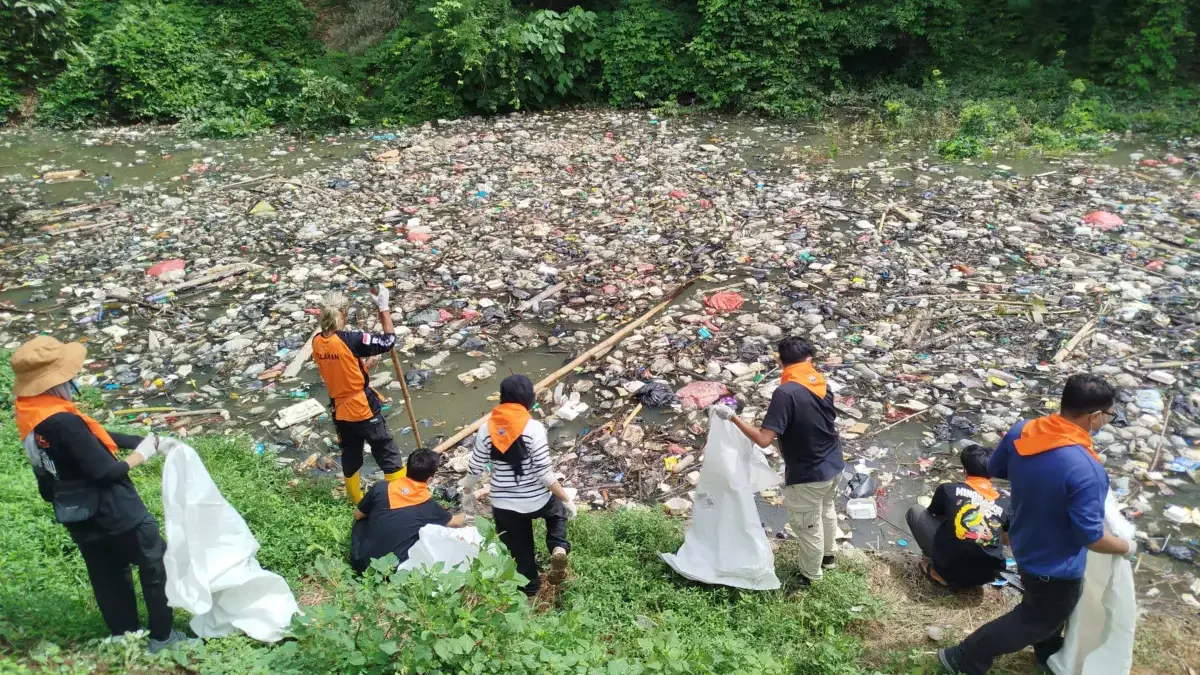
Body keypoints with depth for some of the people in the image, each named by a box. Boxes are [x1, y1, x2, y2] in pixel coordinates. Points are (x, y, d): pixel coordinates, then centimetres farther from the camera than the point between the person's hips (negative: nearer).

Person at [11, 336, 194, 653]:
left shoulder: (30, 417, 0)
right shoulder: (63, 423, -30)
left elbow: (96, 436, 4)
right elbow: (105, 470, -26)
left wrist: (142, 440, -1)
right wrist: (140, 455, -10)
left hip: (81, 519, 8)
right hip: (115, 514, -8)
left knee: (109, 580, 20)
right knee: (156, 566, 10)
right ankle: (163, 637, 20)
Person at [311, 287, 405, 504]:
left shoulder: (317, 342, -3)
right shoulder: (351, 340, -23)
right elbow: (389, 340, -15)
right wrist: (383, 309, -10)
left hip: (340, 410, 6)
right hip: (363, 407, -6)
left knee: (349, 456, 20)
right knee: (387, 454, 5)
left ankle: (356, 502, 34)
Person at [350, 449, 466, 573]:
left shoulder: (381, 488, -5)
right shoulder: (429, 505, -4)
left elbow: (357, 515, 13)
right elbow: (454, 522, 18)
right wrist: (464, 517, 41)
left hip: (362, 563, 2)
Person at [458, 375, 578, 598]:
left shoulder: (487, 428, -9)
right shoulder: (533, 428, -19)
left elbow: (475, 469, 0)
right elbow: (544, 473, -19)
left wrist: (467, 492, 19)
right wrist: (566, 499, -8)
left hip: (504, 504, 2)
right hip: (536, 500, -2)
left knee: (519, 551, 23)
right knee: (558, 509, 32)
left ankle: (529, 590, 41)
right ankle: (558, 548, 7)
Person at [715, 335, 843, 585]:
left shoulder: (785, 393, -29)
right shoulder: (822, 384, -5)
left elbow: (764, 439, -31)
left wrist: (732, 417, -23)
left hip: (808, 474, -7)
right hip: (834, 463, 7)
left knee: (807, 527, 16)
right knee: (826, 509, 31)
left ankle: (811, 577, 37)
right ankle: (828, 555, 55)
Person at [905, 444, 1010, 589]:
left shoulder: (948, 489, 1)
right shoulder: (1002, 505, 9)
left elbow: (932, 514, 22)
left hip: (950, 568, -4)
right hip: (987, 575, 4)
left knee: (915, 512, 15)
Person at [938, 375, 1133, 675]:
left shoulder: (1021, 431, -16)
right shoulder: (1086, 470, -36)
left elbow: (995, 469, 3)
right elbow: (1091, 536, -26)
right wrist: (1124, 546, -7)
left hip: (1026, 545, 7)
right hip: (1055, 566, -7)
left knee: (1044, 608, 32)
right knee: (1035, 620, 18)